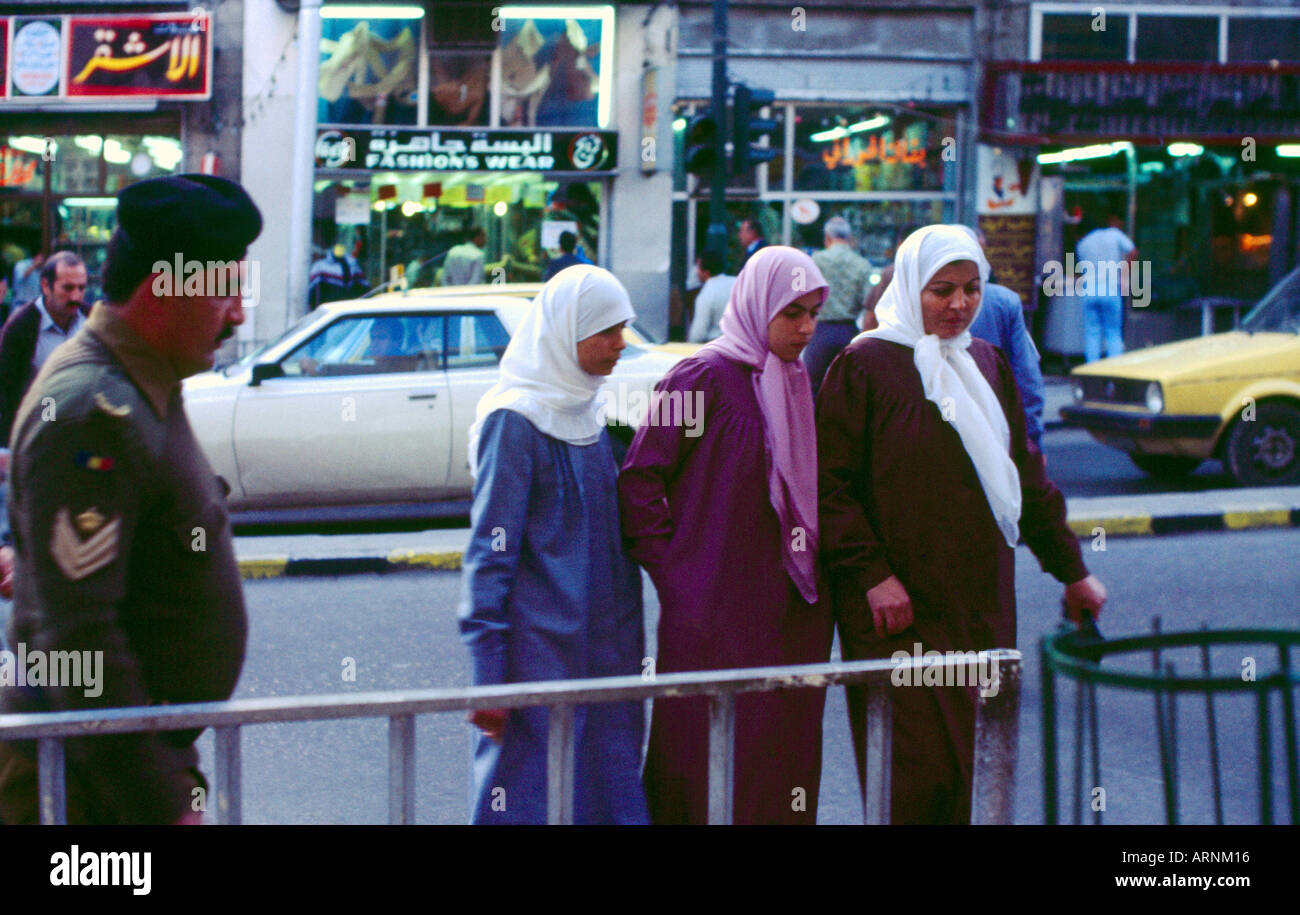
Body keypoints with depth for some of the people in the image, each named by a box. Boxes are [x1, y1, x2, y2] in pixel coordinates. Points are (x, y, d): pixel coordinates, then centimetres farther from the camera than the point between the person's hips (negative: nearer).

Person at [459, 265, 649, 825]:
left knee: (608, 794, 8)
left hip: (604, 651, 8)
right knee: (530, 798, -3)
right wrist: (489, 673, -17)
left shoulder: (592, 416, 12)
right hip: (540, 648, -8)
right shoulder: (516, 421, -11)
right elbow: (490, 549, -14)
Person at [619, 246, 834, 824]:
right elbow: (638, 478, -11)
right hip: (714, 610, -7)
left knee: (785, 756, 9)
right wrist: (669, 565, -10)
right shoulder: (704, 376, -9)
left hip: (793, 612, 7)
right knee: (710, 772, -1)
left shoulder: (796, 382, 13)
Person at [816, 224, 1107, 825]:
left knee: (972, 766, 5)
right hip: (899, 614, -6)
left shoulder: (987, 366, 14)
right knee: (915, 774, -7)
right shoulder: (864, 366, -5)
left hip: (981, 607, 6)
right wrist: (872, 575, -17)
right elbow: (830, 485, -9)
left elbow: (1026, 477, 20)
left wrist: (1070, 570, 20)